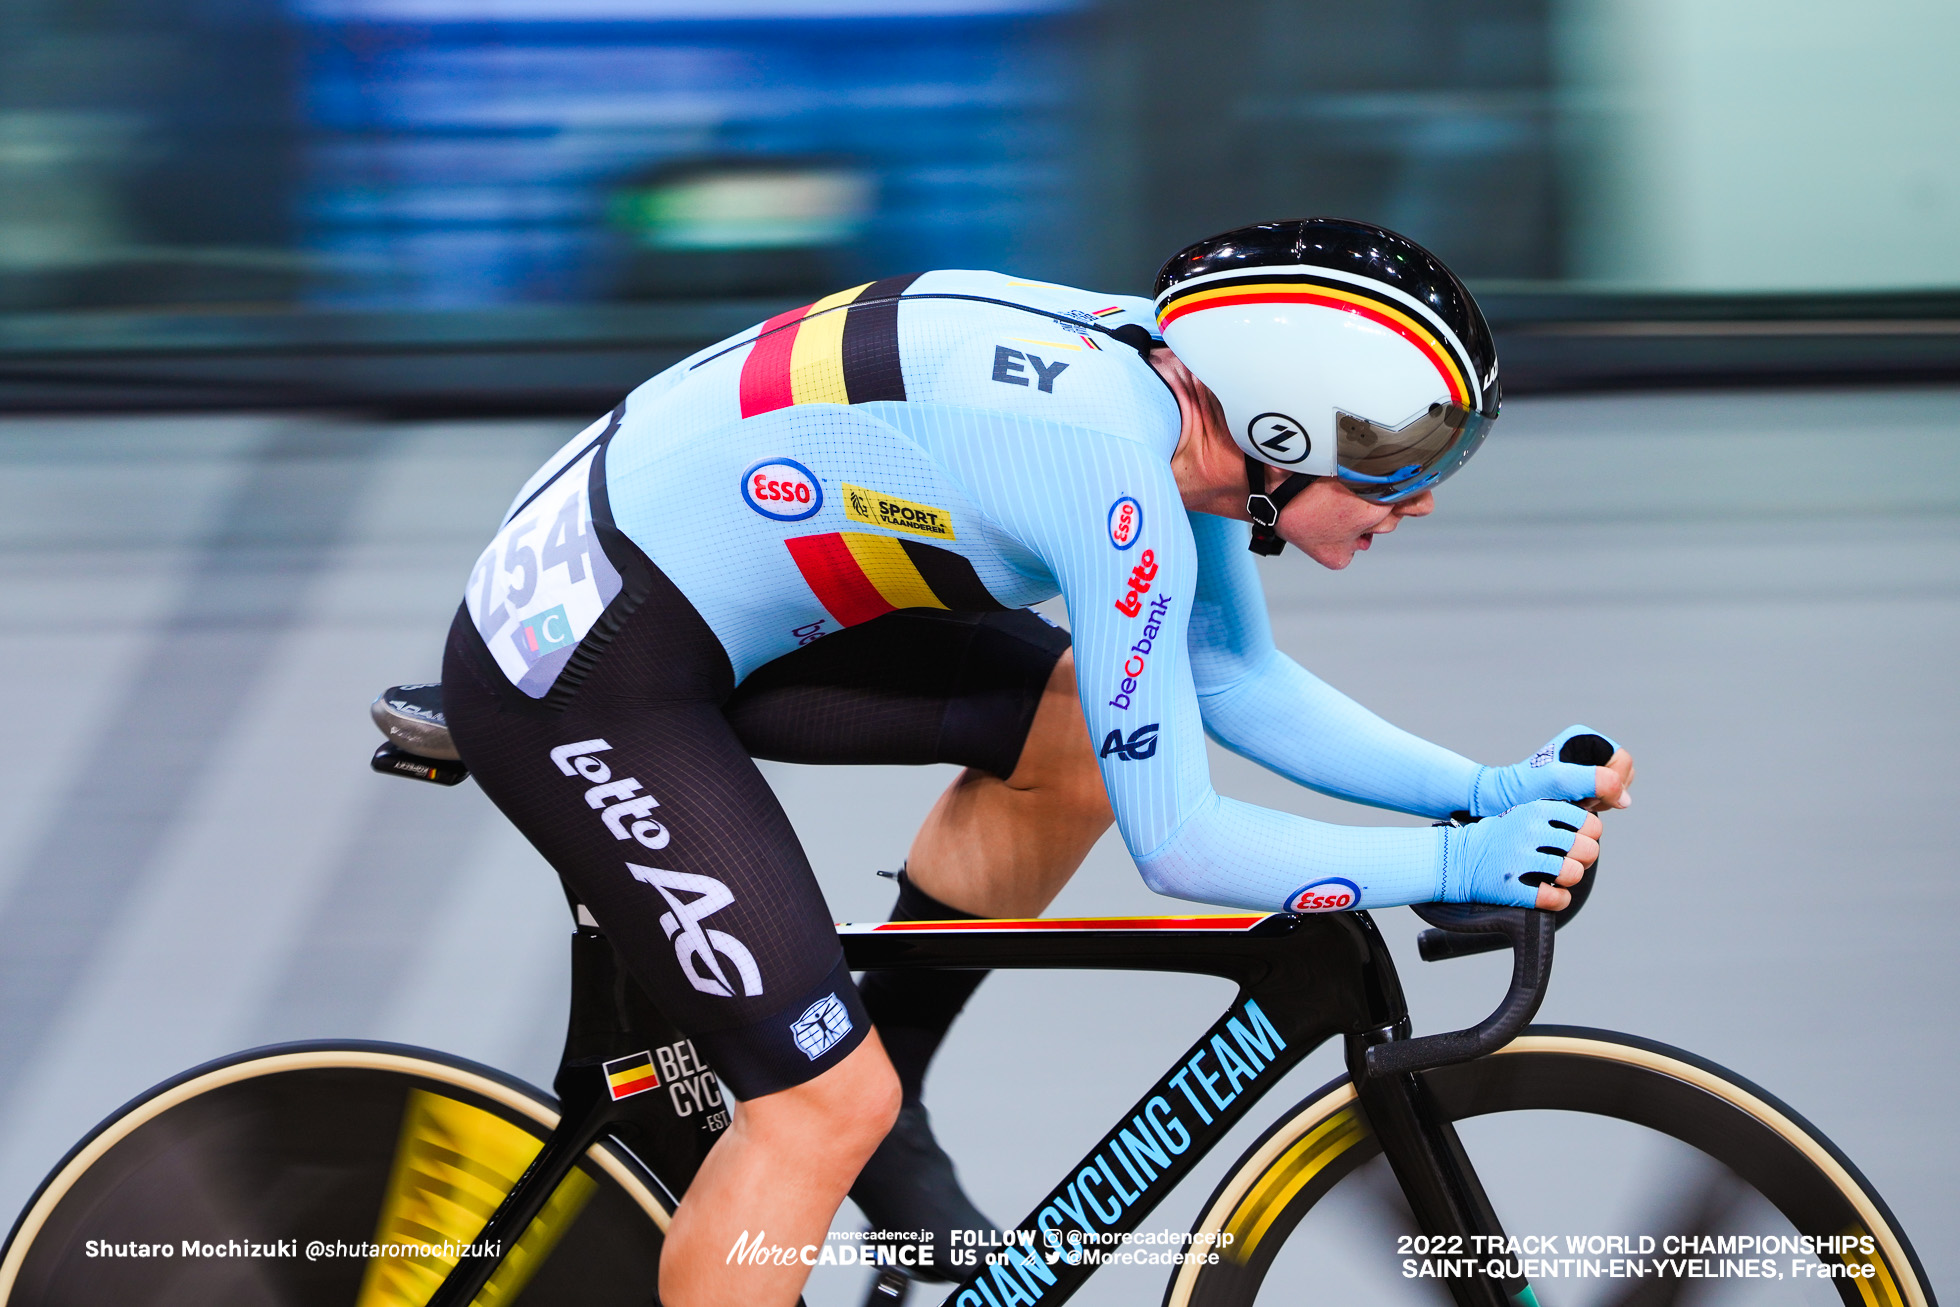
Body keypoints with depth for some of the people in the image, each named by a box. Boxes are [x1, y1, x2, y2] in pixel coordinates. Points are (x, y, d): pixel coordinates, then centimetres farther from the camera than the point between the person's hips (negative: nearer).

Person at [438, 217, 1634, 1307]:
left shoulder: (1173, 390, 1)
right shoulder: (1117, 477, -26)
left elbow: (1240, 686, 14)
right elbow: (1177, 844, -22)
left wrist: (1488, 791, 5)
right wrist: (1450, 866, -14)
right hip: (583, 674, -9)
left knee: (1083, 727, 6)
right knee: (828, 1104, -9)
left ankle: (884, 1104, 17)